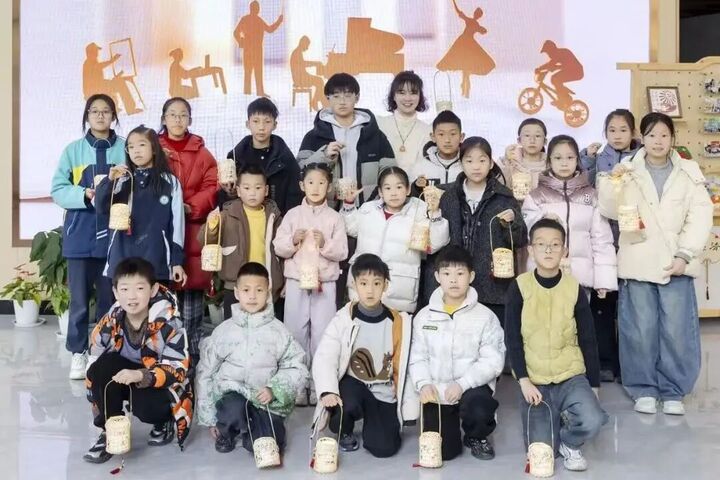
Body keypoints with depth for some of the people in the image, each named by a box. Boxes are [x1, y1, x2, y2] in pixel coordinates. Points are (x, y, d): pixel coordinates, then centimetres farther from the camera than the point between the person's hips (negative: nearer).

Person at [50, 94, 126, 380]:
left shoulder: (126, 149, 3)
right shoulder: (73, 150, 5)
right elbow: (58, 190, 1)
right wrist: (85, 195, -15)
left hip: (114, 233, 0)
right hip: (80, 233, 0)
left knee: (110, 296, 6)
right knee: (79, 297, 3)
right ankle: (78, 352, 15)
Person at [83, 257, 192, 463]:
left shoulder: (169, 323, -23)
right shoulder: (110, 323, -12)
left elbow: (177, 370, -27)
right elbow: (94, 366, -5)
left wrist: (141, 376, -43)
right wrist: (98, 409, -7)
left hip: (164, 385, -4)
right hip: (129, 375, 4)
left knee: (145, 406, -35)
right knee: (103, 365, -26)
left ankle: (164, 422, 5)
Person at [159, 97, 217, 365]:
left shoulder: (201, 153, 11)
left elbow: (211, 187, 2)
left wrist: (191, 207, -11)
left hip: (192, 230, 1)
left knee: (192, 288, 1)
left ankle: (192, 353, 10)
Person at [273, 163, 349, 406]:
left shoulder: (335, 217, 1)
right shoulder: (293, 214, 4)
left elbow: (342, 252, -2)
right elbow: (278, 248, 1)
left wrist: (326, 244, -20)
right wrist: (293, 240, -17)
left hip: (325, 283, -1)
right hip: (296, 282, 1)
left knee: (322, 335, 1)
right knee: (296, 334, 6)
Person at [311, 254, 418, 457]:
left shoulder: (400, 323, -3)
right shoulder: (343, 320, -10)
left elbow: (404, 367, 2)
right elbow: (324, 358, -16)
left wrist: (409, 407, 2)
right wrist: (328, 391, -34)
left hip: (385, 394, 2)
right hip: (353, 386, -1)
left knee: (384, 448, -12)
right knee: (349, 403, -35)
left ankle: (371, 421, 24)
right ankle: (344, 432, 2)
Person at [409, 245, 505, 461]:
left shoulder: (485, 316, -6)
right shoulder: (424, 316, 3)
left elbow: (493, 361, -11)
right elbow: (418, 357, 3)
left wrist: (462, 384, -21)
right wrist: (423, 384, -15)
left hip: (472, 387, -2)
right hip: (436, 391, 2)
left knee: (479, 410, -35)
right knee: (441, 451, -7)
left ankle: (477, 437, 4)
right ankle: (450, 423, 32)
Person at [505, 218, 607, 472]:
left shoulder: (574, 288, -3)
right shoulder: (519, 287, -7)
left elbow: (588, 341, 3)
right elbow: (512, 340, -6)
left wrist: (594, 385, 4)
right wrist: (524, 381, -13)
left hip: (572, 377, 1)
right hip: (534, 381, 0)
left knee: (592, 421, -26)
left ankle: (569, 443, 7)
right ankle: (554, 419, 29)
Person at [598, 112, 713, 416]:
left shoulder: (689, 172, 8)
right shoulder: (628, 171, 6)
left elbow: (701, 215, 2)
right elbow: (610, 211, 3)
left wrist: (685, 255, -8)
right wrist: (612, 182, -15)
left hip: (676, 263, 1)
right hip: (638, 263, 0)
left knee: (676, 331, -1)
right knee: (640, 330, 2)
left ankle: (673, 392, 13)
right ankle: (644, 389, 16)